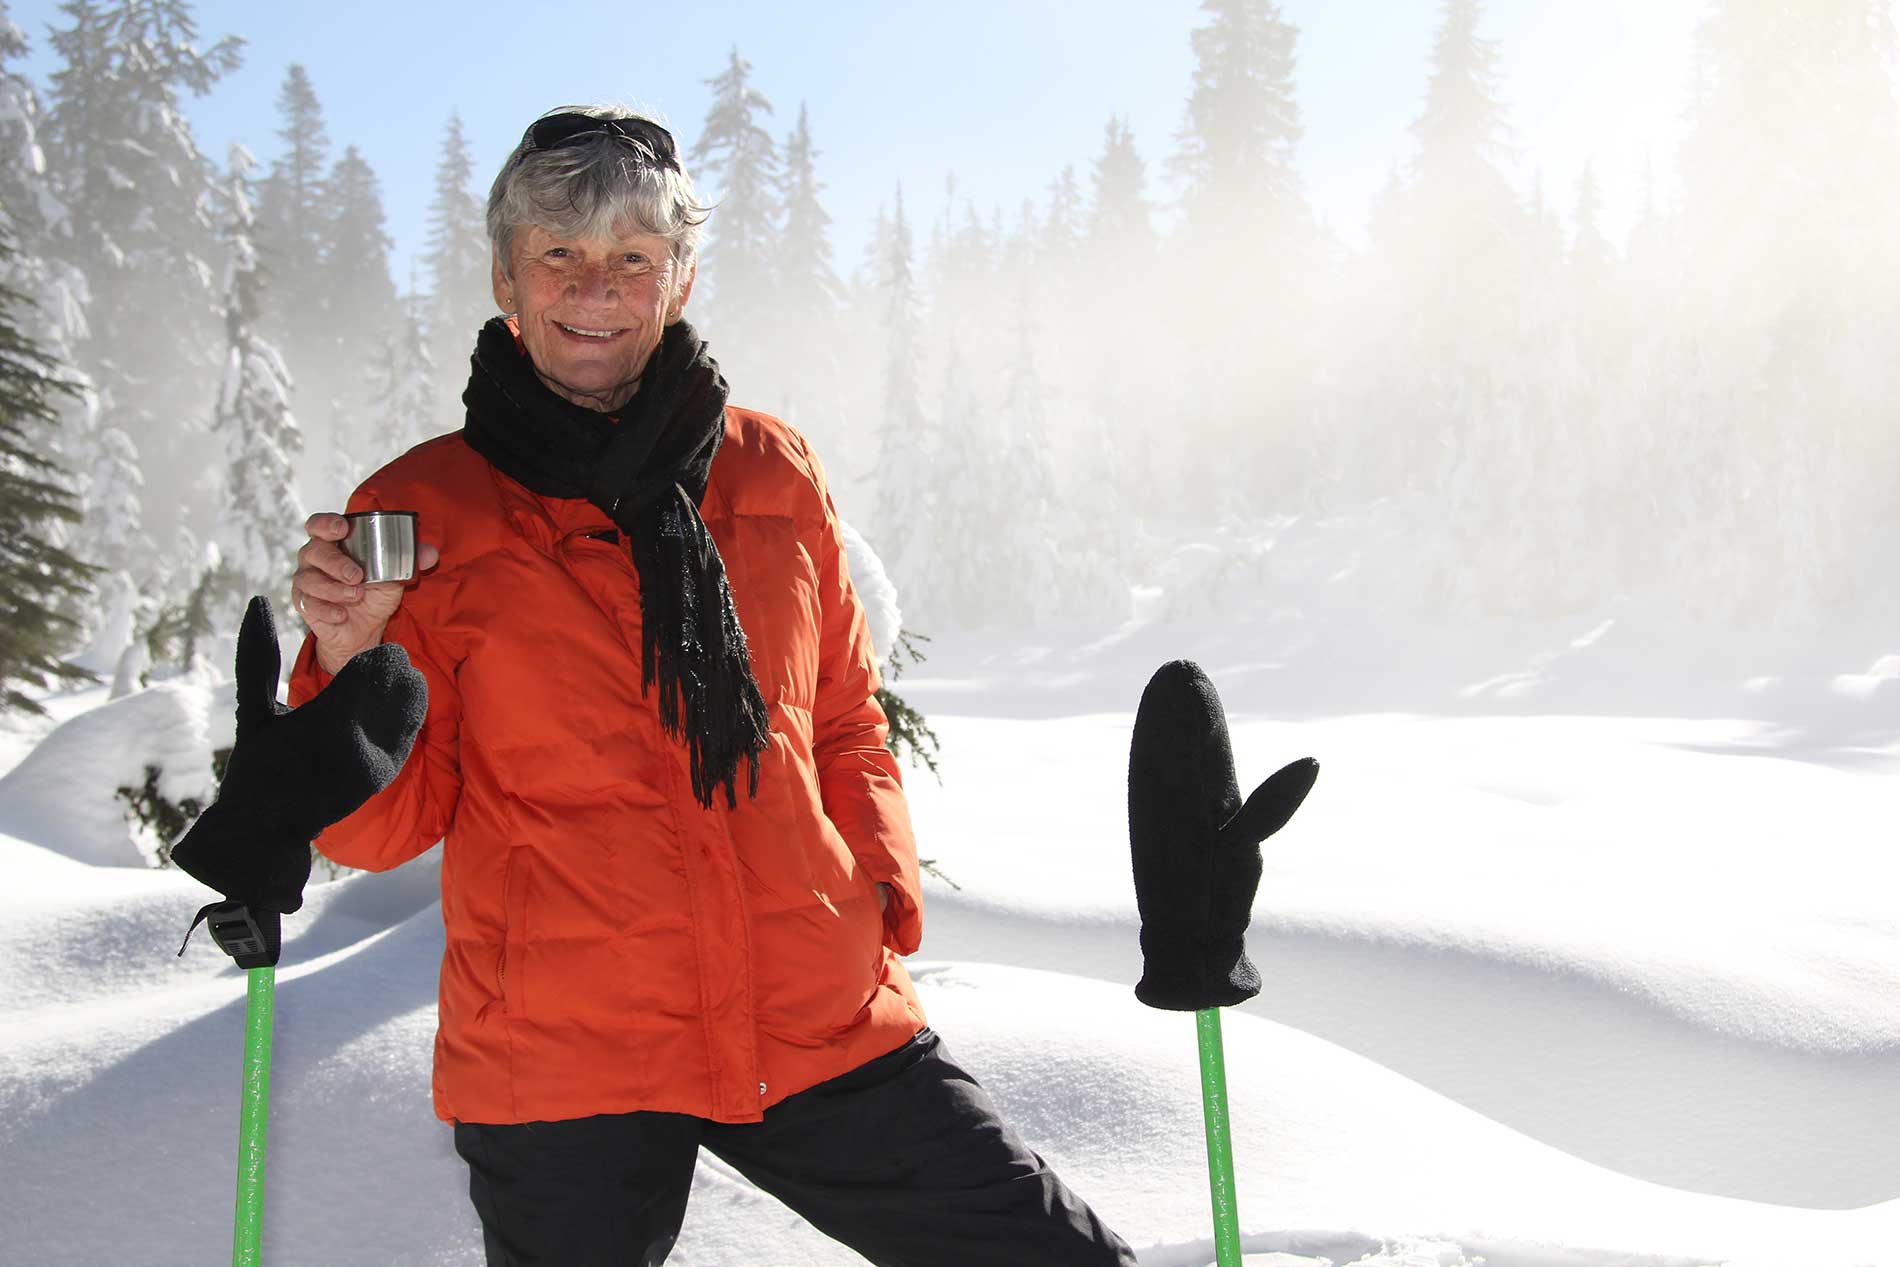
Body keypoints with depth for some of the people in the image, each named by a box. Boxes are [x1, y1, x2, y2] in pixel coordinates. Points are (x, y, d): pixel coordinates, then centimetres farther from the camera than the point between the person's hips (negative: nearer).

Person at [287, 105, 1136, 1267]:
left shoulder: (773, 472, 6)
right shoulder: (418, 511, -1)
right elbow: (382, 829, 0)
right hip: (558, 1062, -2)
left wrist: (881, 884, 2)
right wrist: (352, 668, -17)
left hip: (824, 1025, 3)